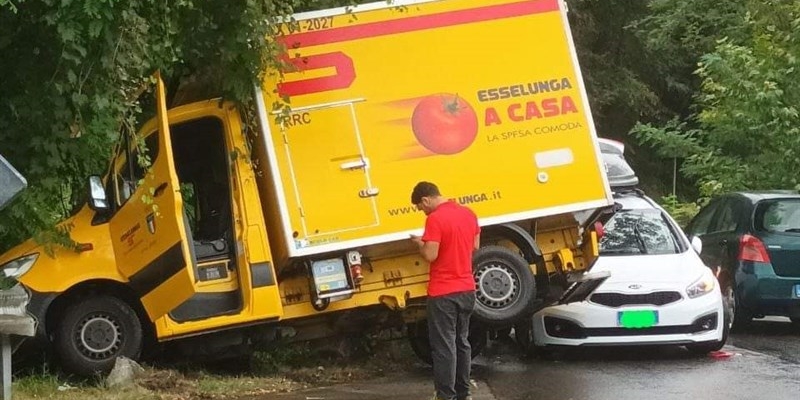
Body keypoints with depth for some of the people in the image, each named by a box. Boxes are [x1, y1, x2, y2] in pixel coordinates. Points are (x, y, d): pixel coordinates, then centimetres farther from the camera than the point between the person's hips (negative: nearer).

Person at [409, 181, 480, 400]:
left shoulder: (435, 219, -17)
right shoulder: (468, 214, 7)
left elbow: (430, 255, -20)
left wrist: (419, 242, -1)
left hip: (443, 293, -7)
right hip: (467, 289, 7)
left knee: (444, 345, -1)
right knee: (462, 342, 16)